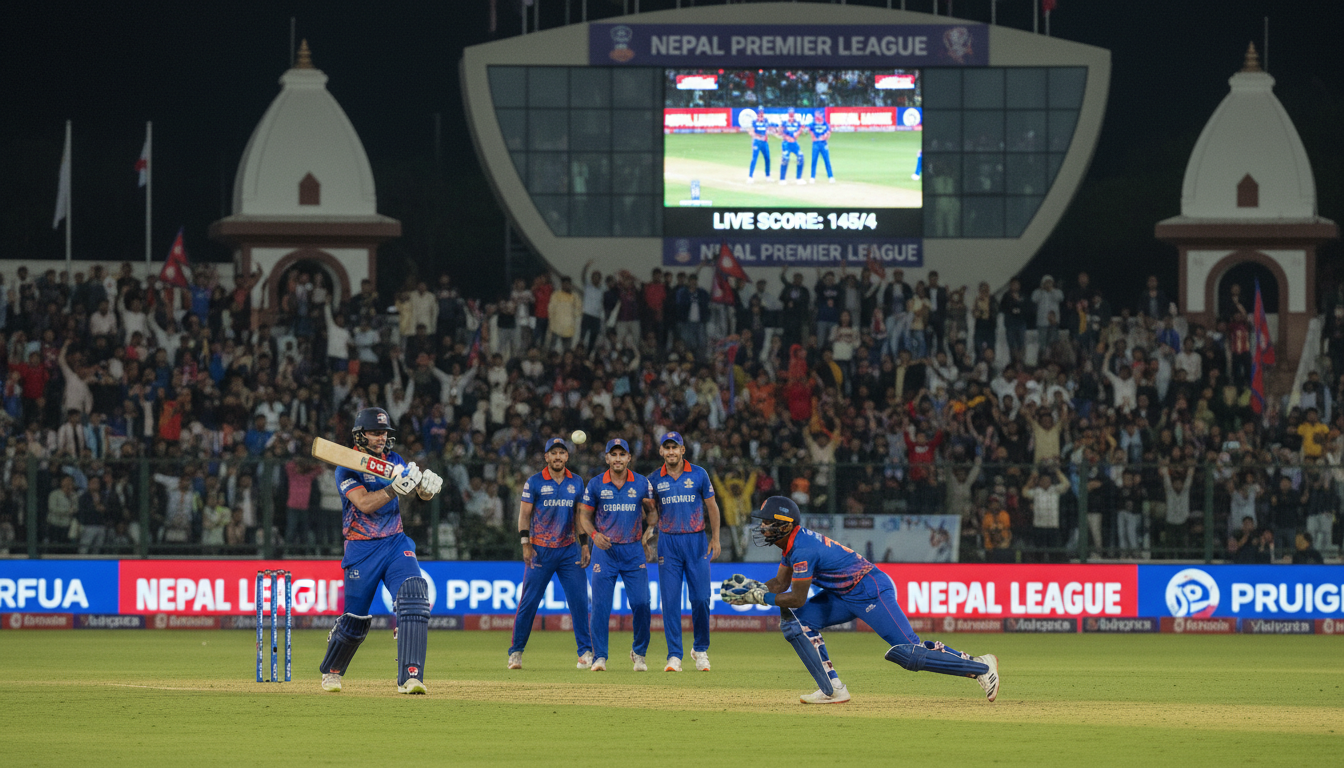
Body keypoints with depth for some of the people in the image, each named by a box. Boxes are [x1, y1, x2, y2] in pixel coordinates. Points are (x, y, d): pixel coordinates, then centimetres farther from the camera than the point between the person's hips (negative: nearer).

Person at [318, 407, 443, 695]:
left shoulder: (394, 462, 8)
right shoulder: (347, 468, -8)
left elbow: (423, 494, 5)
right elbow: (365, 503, -23)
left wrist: (427, 485, -18)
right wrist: (397, 487, -35)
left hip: (396, 544, 3)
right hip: (362, 549, -3)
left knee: (414, 596, -21)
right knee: (355, 619, 3)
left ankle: (410, 676, -27)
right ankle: (331, 671, 33)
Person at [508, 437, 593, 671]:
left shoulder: (576, 482, 10)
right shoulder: (534, 482, -1)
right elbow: (524, 514, -2)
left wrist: (584, 545, 7)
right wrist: (526, 544, -12)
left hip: (569, 550, 3)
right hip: (540, 550, -3)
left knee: (579, 600, -3)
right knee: (528, 602, -3)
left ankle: (585, 652, 2)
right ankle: (516, 652, 4)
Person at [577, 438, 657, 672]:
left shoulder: (642, 483, 5)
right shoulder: (595, 484, 2)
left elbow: (652, 511, 16)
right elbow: (584, 515, 8)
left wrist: (650, 526, -5)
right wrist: (594, 534, -11)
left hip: (634, 550, 1)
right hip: (605, 549, -1)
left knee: (641, 604, -6)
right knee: (600, 606, -7)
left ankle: (639, 653, 13)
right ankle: (599, 657, 1)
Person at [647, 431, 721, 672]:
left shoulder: (699, 475, 2)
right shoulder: (654, 480, 5)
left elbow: (711, 507, 6)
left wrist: (715, 538, -1)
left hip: (696, 541, -1)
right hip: (668, 543, 1)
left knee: (701, 598, -3)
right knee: (670, 600, -3)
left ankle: (700, 649, 16)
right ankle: (674, 655, 0)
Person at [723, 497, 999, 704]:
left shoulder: (803, 548, -23)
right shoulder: (792, 542, 8)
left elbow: (798, 598, -22)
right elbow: (780, 584, 14)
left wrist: (758, 597, -18)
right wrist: (750, 587, -2)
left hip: (871, 591, -10)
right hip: (845, 596, 10)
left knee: (908, 651, -14)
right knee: (794, 620, 1)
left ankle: (980, 667, -5)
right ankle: (832, 689, -1)